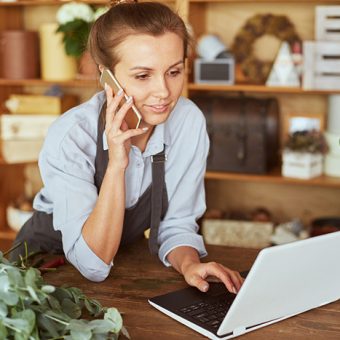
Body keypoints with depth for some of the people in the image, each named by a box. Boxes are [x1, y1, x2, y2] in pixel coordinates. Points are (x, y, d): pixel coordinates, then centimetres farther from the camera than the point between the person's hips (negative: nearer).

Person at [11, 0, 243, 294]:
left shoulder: (189, 121, -16)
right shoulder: (70, 136, -27)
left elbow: (176, 225, -7)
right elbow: (94, 264, -27)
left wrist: (189, 264, -28)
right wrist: (116, 165, -35)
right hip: (47, 266, -2)